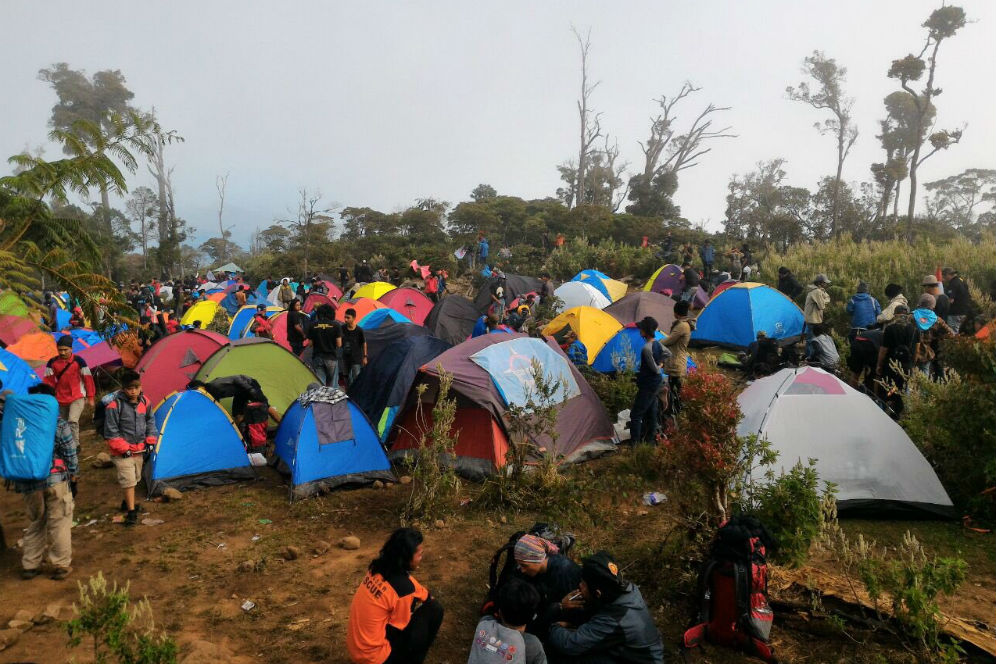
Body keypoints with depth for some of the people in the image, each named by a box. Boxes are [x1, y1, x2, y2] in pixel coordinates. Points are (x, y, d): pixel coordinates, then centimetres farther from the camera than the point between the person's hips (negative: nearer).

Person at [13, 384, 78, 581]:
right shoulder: (59, 425, -6)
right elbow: (70, 455, -3)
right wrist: (73, 477, 8)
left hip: (27, 483, 4)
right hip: (56, 481, -3)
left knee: (35, 523, 19)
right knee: (59, 523, 6)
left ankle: (29, 565, 23)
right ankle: (61, 565, 10)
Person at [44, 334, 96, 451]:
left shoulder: (78, 361, -10)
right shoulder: (52, 363, -1)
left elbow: (88, 379, -4)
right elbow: (48, 381, 4)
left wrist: (91, 398, -2)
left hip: (77, 398, -4)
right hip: (61, 399, 4)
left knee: (73, 420, -24)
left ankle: (75, 445, -18)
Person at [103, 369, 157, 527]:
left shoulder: (144, 402, -2)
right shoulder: (115, 405, -20)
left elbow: (150, 422, 13)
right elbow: (111, 431, -16)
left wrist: (150, 440, 4)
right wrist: (123, 448, -17)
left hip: (139, 449, 6)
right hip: (123, 452, -6)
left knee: (134, 479, 20)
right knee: (128, 481, -8)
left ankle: (128, 502, 40)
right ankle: (131, 512, -1)